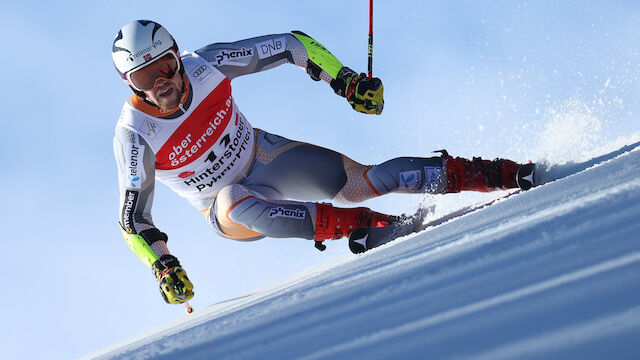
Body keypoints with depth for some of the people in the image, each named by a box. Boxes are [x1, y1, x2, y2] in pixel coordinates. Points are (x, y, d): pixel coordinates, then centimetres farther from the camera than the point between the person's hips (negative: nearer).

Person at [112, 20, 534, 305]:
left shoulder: (205, 64, -18)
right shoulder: (135, 136, -23)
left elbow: (290, 45, -9)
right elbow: (133, 217, -14)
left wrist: (344, 79, -16)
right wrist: (163, 267, -26)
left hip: (267, 156, 2)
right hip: (228, 205, -2)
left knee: (368, 181, -15)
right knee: (243, 205, -40)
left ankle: (505, 174, -11)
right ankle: (363, 225, -38)